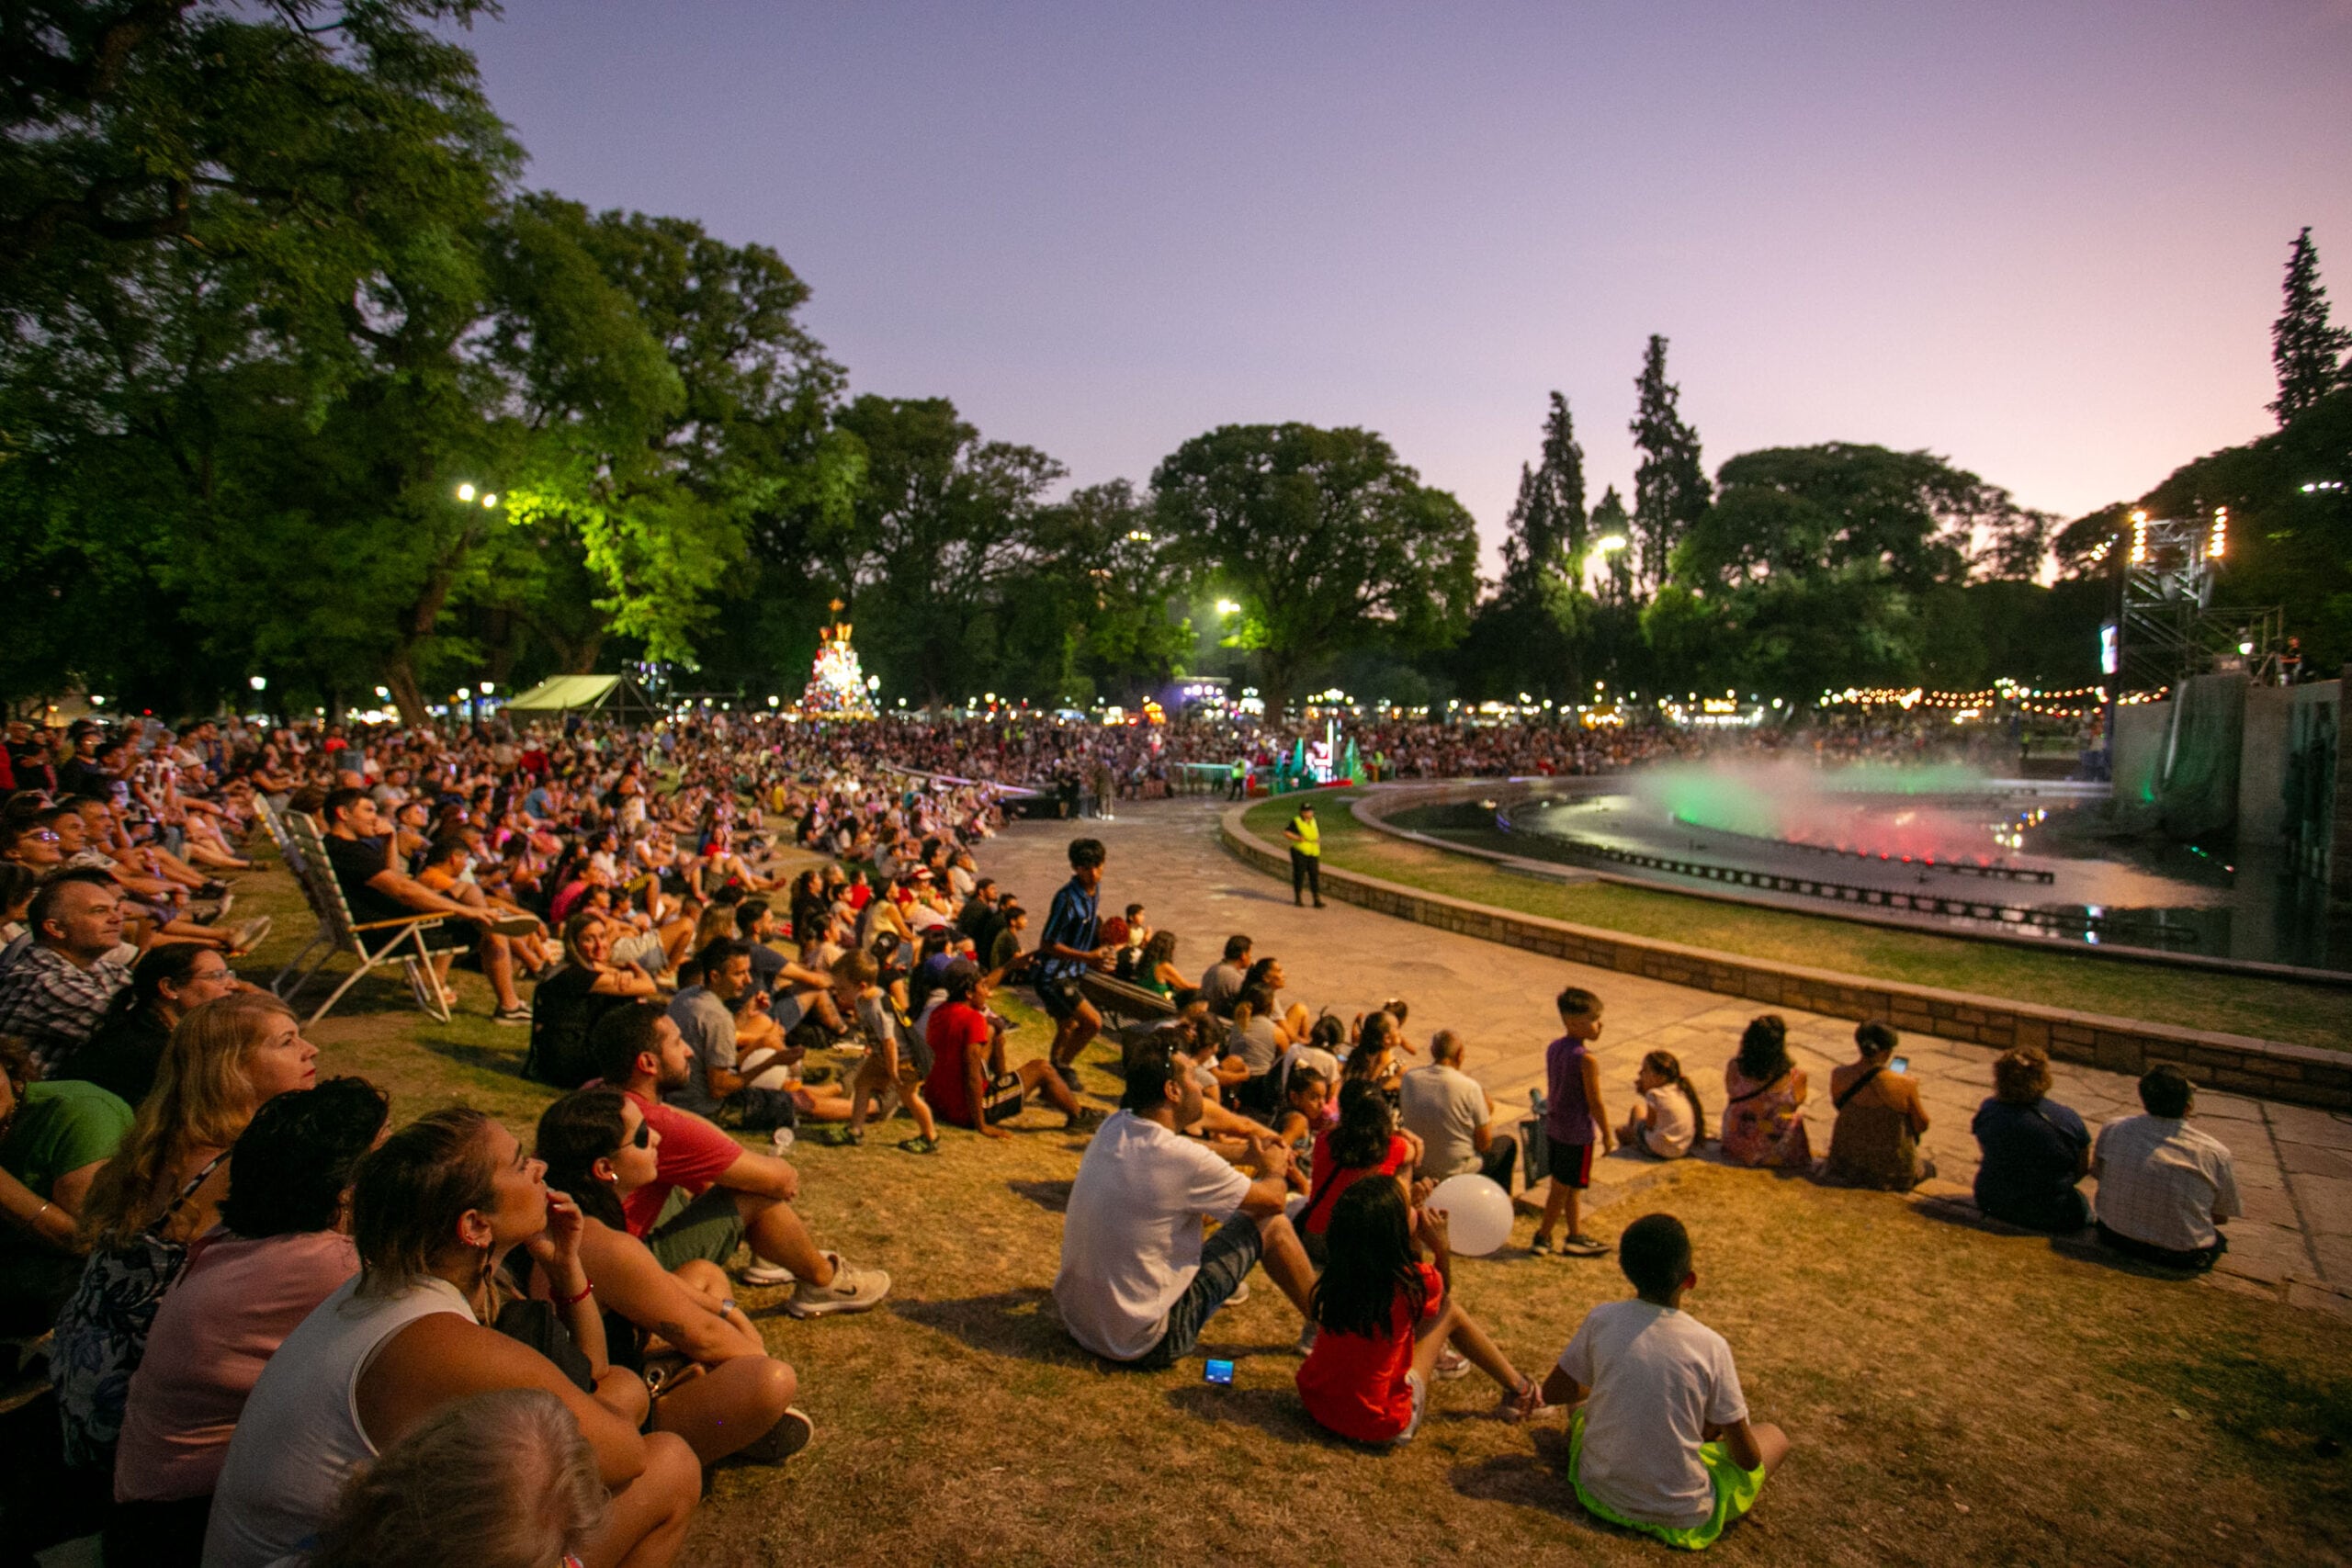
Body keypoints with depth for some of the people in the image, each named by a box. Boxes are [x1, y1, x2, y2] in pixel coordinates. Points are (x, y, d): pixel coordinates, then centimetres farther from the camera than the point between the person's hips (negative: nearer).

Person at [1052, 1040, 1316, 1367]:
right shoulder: (1183, 1159, -24)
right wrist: (1274, 1169, 15)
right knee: (1268, 1224, 2)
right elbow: (1273, 1200, -7)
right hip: (1143, 1344, -7)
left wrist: (1251, 1155, 19)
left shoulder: (1113, 1127, -4)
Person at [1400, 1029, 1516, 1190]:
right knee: (1507, 1142, 23)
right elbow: (1484, 1143, -14)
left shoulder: (1408, 1079, -11)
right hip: (1456, 1171, -5)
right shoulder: (1469, 1087, -22)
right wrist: (1487, 1114, 5)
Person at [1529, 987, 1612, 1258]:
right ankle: (1542, 1238, 15)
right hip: (1578, 1132, -8)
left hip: (1554, 1127, 8)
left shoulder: (1553, 1048, 3)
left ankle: (1576, 1236, 28)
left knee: (1571, 1187, 18)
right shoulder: (1586, 1059, -22)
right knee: (1562, 1188, 5)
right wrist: (1607, 1134, -6)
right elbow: (1595, 1102, -17)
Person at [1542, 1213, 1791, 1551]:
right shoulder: (1710, 1346, -18)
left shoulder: (1601, 1319, -13)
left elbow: (1552, 1392, 1)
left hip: (1599, 1492, 3)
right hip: (1681, 1517, -2)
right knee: (1774, 1435, 19)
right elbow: (1748, 1459, -8)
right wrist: (1728, 1419, 13)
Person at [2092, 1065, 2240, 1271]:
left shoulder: (2112, 1130, -9)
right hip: (2183, 1257, 0)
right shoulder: (2215, 1153, -14)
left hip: (2116, 1238, 1)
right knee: (2218, 1239, 29)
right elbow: (2222, 1217, -1)